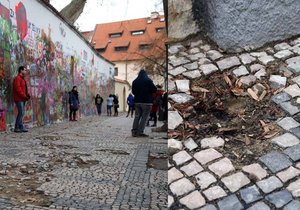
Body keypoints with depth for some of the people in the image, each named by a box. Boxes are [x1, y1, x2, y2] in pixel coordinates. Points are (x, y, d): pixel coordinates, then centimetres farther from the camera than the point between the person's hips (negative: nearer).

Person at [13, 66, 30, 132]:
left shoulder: (22, 79, 20)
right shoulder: (17, 78, -10)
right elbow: (18, 89, -19)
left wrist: (27, 95, 6)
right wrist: (24, 96, -18)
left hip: (22, 99, 10)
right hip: (19, 99, -10)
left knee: (22, 113, 9)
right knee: (21, 113, -10)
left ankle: (21, 127, 13)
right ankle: (17, 128, -4)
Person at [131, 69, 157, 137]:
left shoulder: (134, 81, 7)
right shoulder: (148, 80, -6)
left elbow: (133, 91, 15)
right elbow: (154, 90, -5)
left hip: (137, 101, 5)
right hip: (146, 101, -5)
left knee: (137, 116, 11)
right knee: (144, 117, -2)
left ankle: (134, 131, 8)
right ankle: (140, 132, -5)